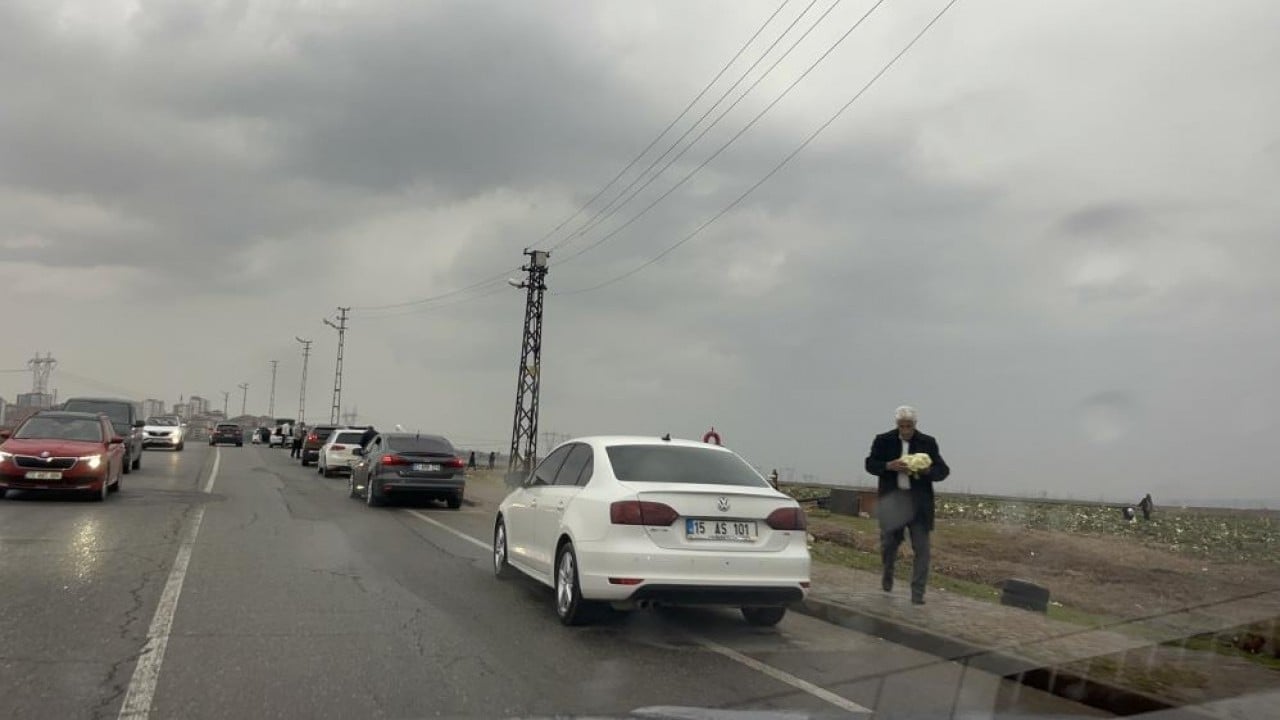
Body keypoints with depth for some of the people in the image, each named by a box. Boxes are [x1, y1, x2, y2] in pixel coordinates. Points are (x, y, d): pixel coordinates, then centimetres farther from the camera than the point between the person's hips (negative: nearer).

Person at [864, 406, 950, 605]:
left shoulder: (928, 443, 2)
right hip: (892, 498, 0)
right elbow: (870, 464, 2)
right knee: (889, 541, 5)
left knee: (921, 547, -3)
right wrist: (889, 466, -16)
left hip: (918, 501, 0)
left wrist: (926, 470, -18)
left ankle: (917, 593, 5)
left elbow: (943, 471, 3)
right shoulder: (883, 440, 2)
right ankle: (888, 572, 37)